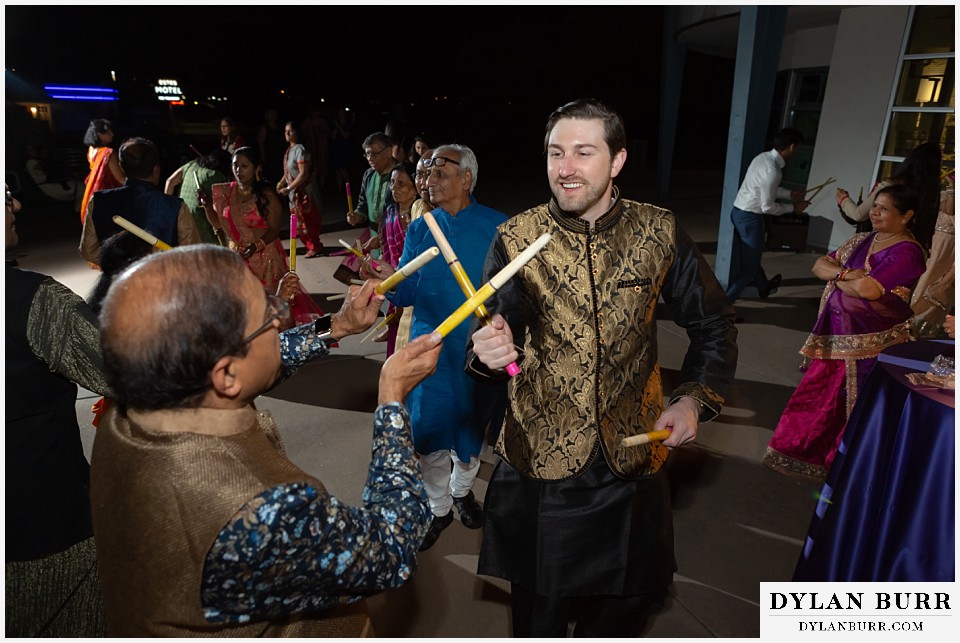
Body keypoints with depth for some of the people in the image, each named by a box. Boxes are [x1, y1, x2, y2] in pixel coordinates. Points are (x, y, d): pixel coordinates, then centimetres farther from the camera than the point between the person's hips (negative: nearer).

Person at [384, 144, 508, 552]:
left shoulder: (496, 226, -4)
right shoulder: (419, 229, 3)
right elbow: (407, 293, -1)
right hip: (431, 345, 1)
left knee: (472, 425, 16)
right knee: (430, 430, 5)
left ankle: (462, 490, 44)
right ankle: (437, 507, 31)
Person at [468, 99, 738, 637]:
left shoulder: (661, 233, -7)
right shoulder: (516, 240, -9)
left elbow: (714, 324, 4)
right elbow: (494, 337, -11)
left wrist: (695, 398, -9)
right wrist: (489, 351, -33)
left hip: (633, 456, 2)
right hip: (541, 456, -1)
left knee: (628, 600, 23)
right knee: (539, 608, 19)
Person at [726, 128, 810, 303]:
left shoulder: (763, 157, 5)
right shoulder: (772, 170, -24)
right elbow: (767, 207, -19)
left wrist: (790, 194, 22)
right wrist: (793, 208, -5)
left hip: (738, 212, 10)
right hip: (750, 218, -10)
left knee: (750, 256, 27)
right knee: (749, 264, 2)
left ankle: (764, 286, 50)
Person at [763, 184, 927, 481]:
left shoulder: (907, 252, -14)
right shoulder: (861, 240, 10)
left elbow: (868, 289, -27)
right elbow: (819, 266, 6)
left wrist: (837, 279, -8)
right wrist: (845, 272, -14)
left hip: (868, 343, -7)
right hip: (835, 334, 7)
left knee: (850, 404, 7)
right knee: (820, 395, 16)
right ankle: (803, 450, 33)